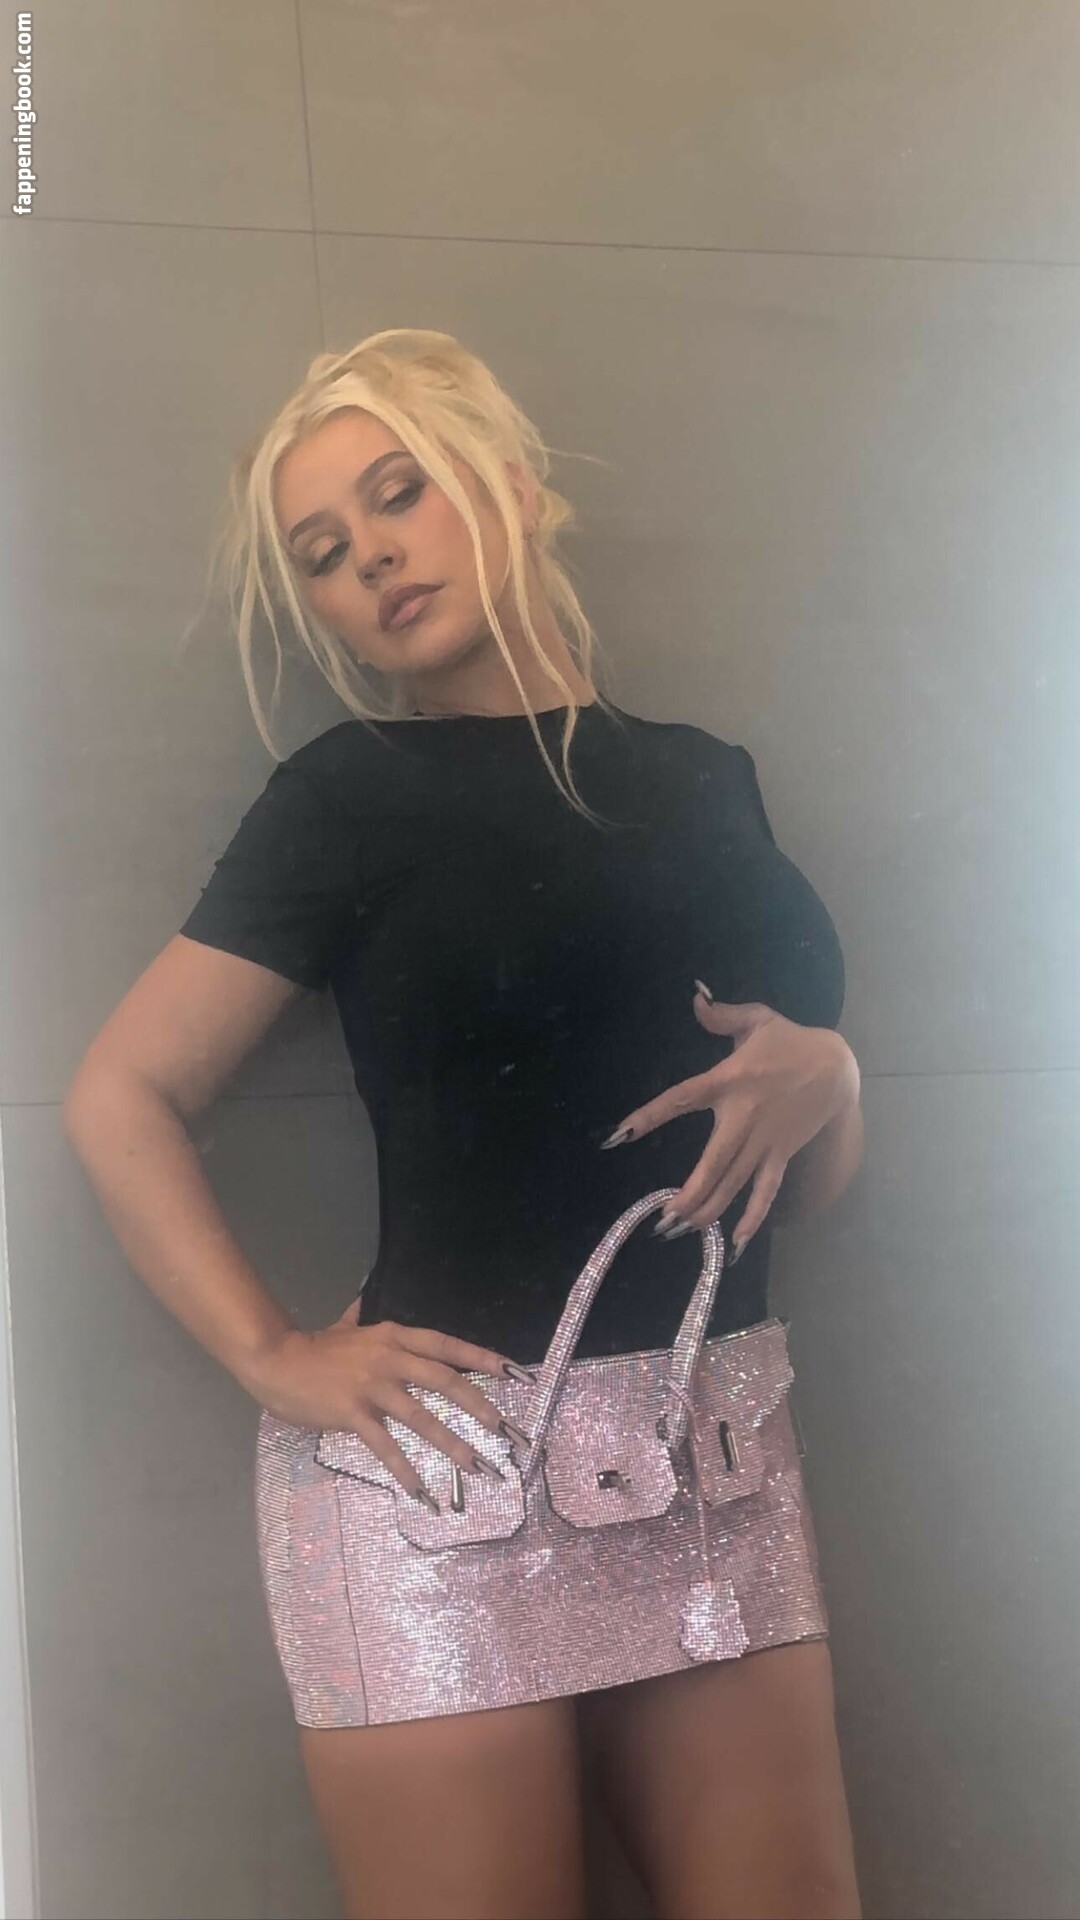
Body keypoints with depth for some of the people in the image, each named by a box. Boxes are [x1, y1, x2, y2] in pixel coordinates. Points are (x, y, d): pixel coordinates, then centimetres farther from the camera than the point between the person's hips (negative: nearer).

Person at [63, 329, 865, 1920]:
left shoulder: (706, 778, 11)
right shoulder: (351, 792, -2)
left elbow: (813, 1185, 15)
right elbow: (120, 1100, -5)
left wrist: (825, 1080, -5)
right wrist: (271, 1358, -13)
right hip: (449, 1458, -4)